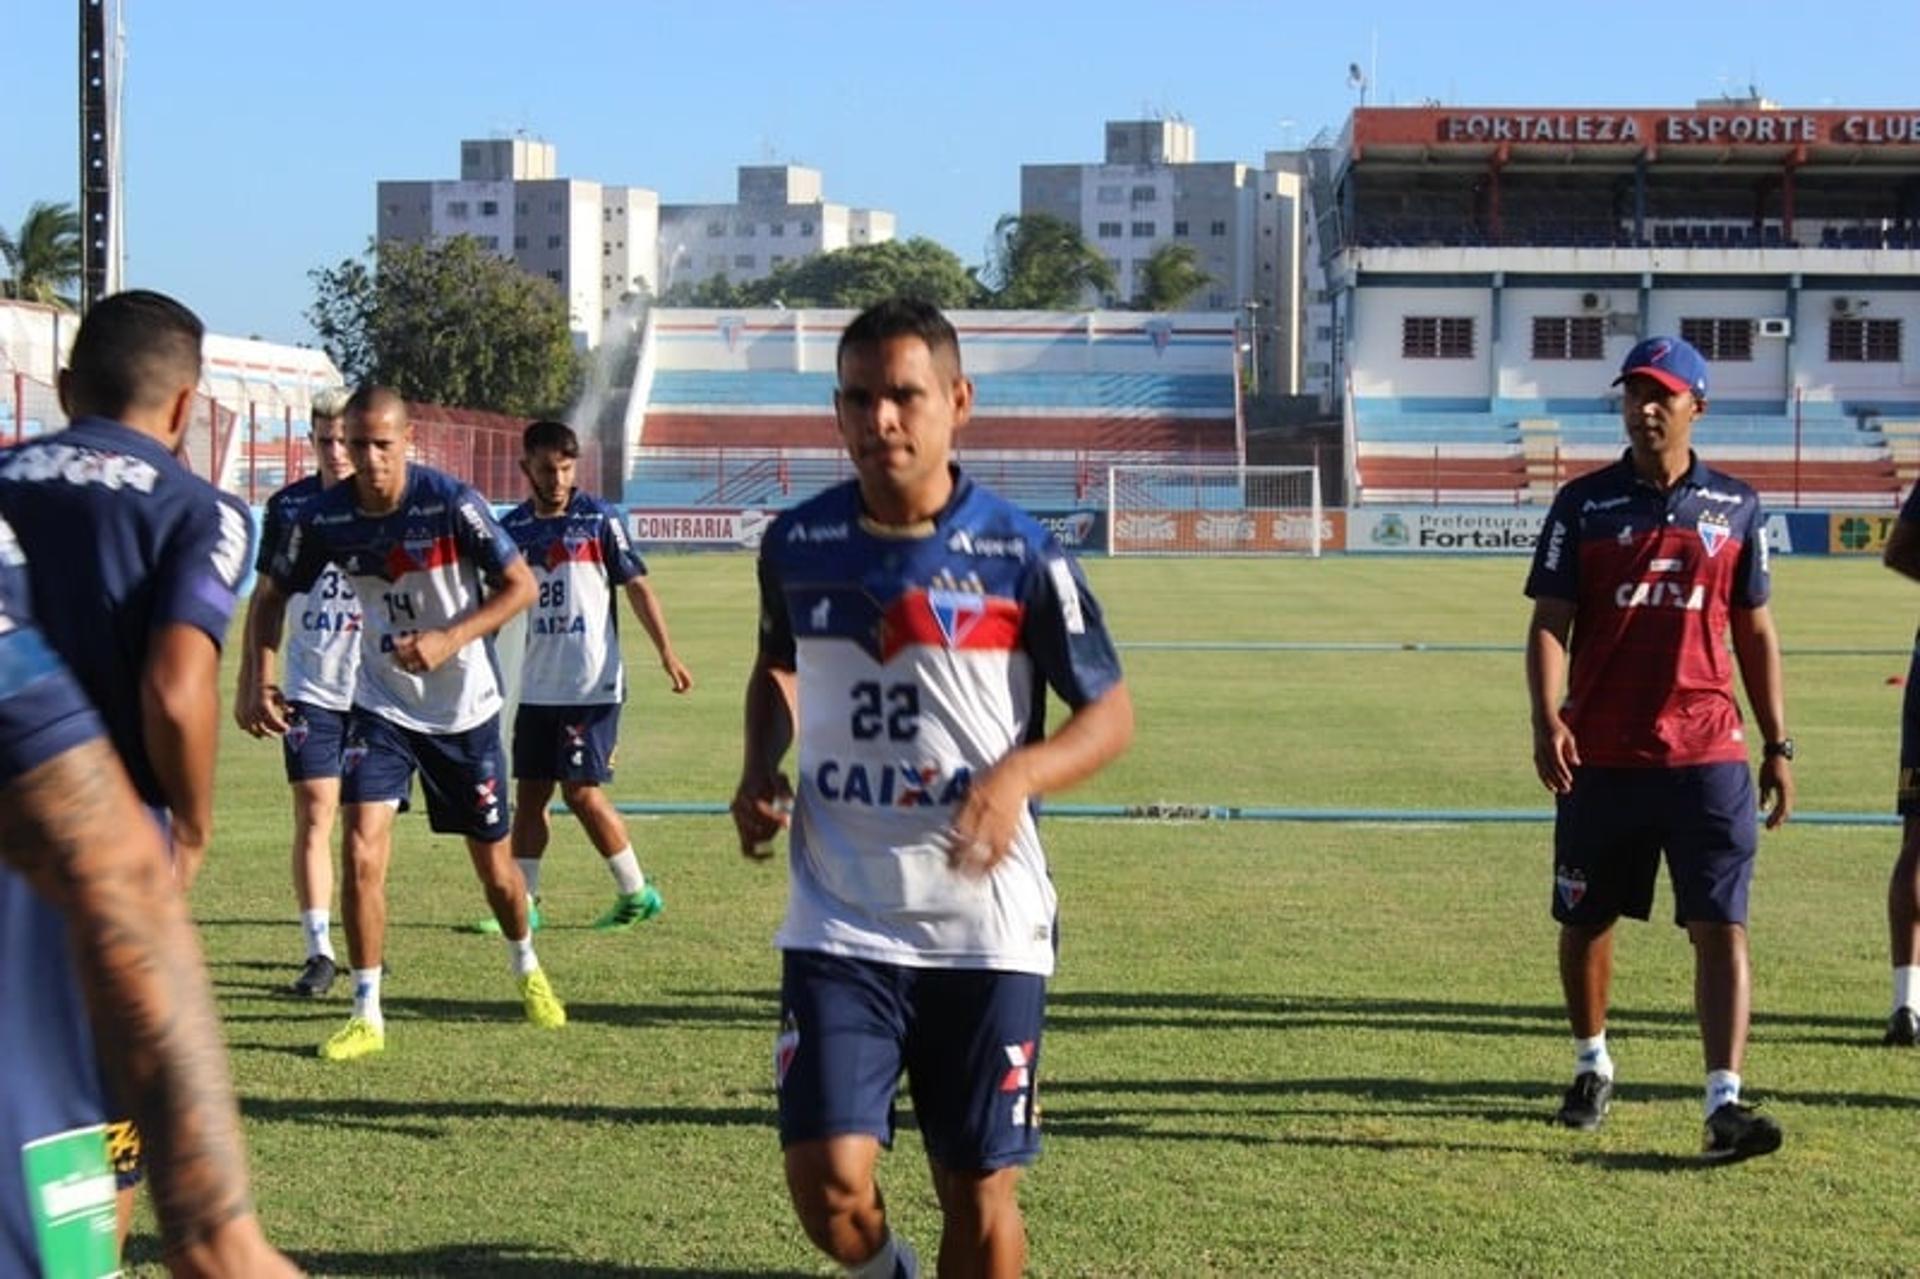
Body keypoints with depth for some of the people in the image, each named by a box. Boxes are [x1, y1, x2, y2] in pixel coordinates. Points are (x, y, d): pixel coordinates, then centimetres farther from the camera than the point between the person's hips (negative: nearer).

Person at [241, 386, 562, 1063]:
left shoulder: (452, 503, -20)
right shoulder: (324, 517, -11)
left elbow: (520, 585, -14)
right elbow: (271, 593, 5)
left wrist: (451, 639, -27)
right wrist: (257, 681, -6)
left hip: (466, 708, -1)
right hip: (380, 706, 2)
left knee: (494, 866, 10)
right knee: (362, 851, -15)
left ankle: (528, 970, 40)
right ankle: (367, 1013, -3)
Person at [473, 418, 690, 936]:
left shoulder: (599, 519, -4)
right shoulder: (512, 529, 7)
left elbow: (637, 586, -2)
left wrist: (666, 652, -9)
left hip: (593, 685, -5)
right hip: (537, 687, 5)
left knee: (581, 791, -5)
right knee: (529, 792, 5)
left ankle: (637, 894, 9)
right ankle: (522, 903, 13)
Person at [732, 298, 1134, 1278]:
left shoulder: (1019, 553, -8)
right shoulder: (797, 545, 1)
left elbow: (1110, 713, -2)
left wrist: (1018, 775, -22)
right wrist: (759, 771, 2)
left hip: (988, 929, -1)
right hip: (838, 926, 2)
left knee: (979, 1192, 6)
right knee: (827, 1181, -10)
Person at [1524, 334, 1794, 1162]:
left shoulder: (1735, 508, 7)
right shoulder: (1585, 505, 3)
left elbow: (1755, 633, 12)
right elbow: (1549, 623, -1)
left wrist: (1777, 746, 9)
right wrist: (1546, 720, -17)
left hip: (1708, 755, 0)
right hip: (1601, 756, 1)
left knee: (1720, 926, -10)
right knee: (1584, 921, 13)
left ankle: (1724, 1103, -14)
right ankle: (1592, 1068, 35)